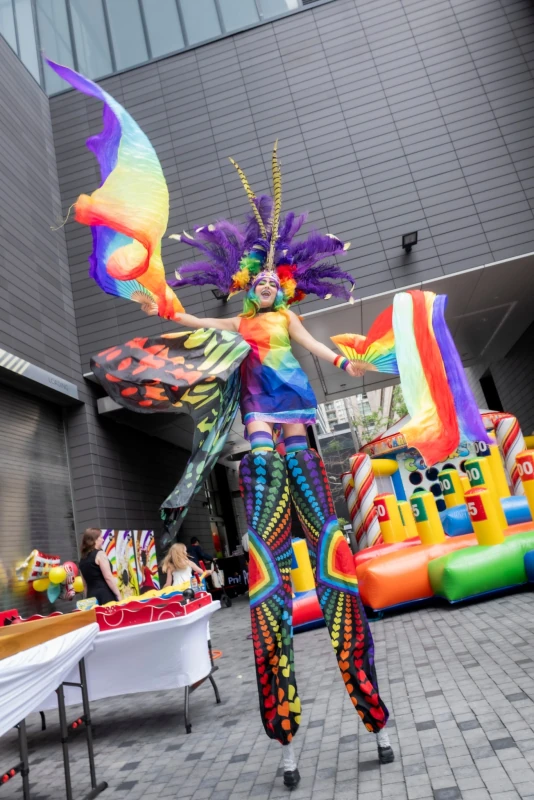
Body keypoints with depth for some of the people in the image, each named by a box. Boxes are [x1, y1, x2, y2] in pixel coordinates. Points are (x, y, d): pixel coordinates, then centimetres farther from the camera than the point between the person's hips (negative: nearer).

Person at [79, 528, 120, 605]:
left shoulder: (82, 559, 14)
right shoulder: (100, 554, -8)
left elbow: (85, 584, 18)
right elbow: (108, 577, -14)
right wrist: (118, 595, -11)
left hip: (92, 596, 8)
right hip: (105, 595, -8)